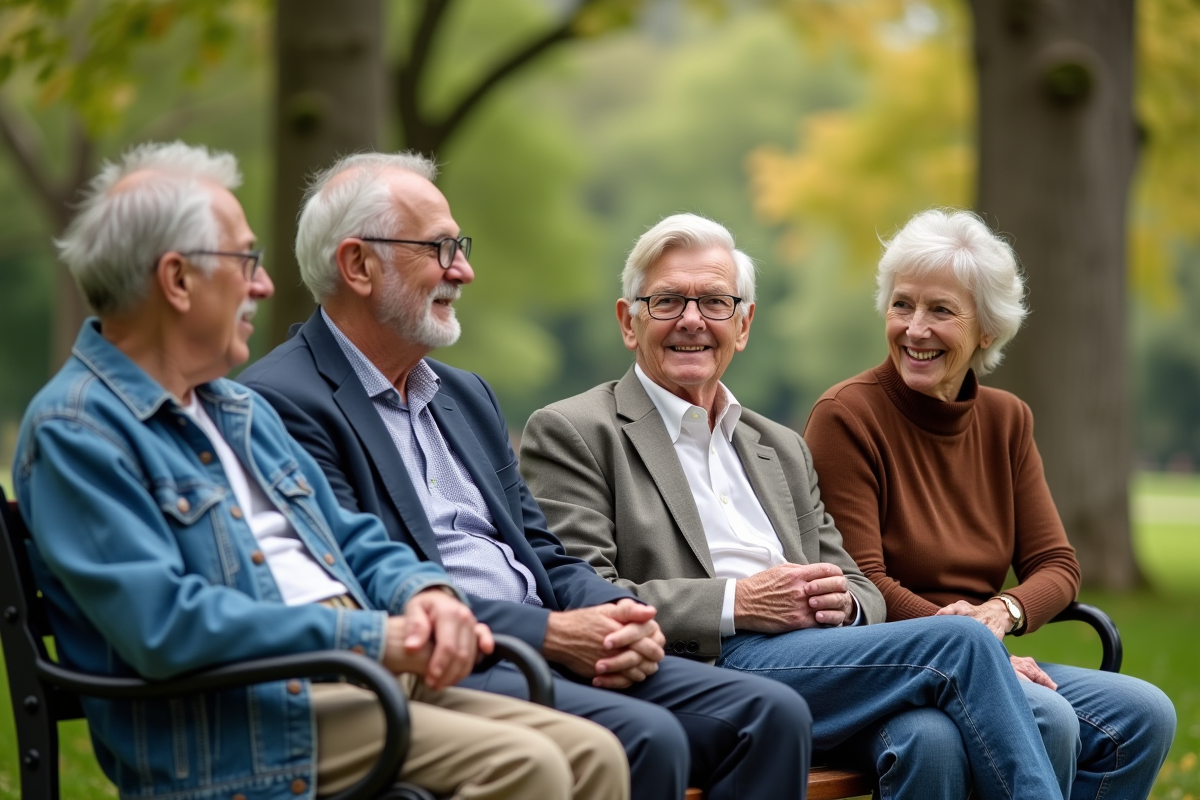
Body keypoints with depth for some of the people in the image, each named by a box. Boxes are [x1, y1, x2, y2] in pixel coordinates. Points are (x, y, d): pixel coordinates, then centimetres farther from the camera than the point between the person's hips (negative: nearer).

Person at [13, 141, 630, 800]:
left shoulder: (241, 409, 23)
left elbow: (355, 543, 25)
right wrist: (369, 636, -18)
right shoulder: (73, 429, -7)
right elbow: (162, 623, -19)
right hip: (238, 717, -9)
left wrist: (423, 592, 0)